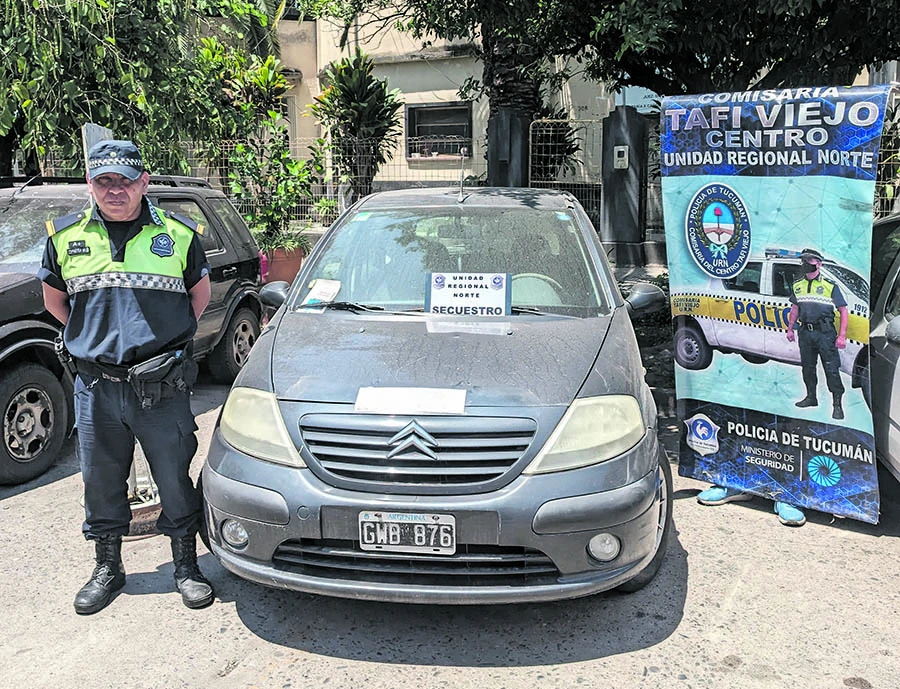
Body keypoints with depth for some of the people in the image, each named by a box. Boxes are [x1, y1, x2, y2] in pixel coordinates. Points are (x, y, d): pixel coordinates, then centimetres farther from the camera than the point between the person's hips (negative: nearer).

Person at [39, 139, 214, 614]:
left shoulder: (178, 234, 1)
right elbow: (53, 298, 19)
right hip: (95, 387, 2)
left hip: (162, 388, -2)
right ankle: (107, 568, 32)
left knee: (175, 478, 5)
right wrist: (93, 336, 13)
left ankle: (186, 566, 23)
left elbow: (200, 292, 14)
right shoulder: (64, 236, 5)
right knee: (101, 481, 13)